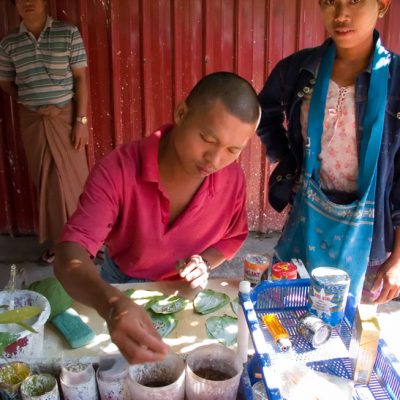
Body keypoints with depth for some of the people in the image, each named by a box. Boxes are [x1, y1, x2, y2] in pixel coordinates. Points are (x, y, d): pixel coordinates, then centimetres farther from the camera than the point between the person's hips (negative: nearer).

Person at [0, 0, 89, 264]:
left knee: (72, 178, 1)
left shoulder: (68, 33, -3)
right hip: (32, 121, 3)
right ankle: (59, 240, 21)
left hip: (66, 116, -2)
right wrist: (32, 104, -2)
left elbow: (80, 78, -5)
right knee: (45, 181, 8)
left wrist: (81, 120, -10)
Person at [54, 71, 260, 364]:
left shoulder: (233, 179, -18)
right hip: (122, 288, -2)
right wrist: (111, 303, -58)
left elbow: (233, 237, 2)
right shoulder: (118, 170, -29)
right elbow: (70, 255, -38)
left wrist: (204, 263, -18)